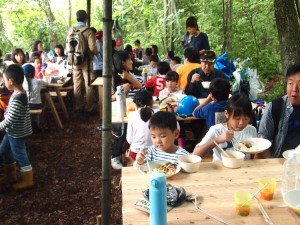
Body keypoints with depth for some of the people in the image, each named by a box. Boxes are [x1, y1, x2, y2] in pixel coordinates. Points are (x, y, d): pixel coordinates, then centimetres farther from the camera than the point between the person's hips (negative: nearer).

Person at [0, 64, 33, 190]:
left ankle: (27, 180, 23)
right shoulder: (18, 93, 3)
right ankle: (11, 175, 40)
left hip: (17, 133, -10)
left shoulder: (17, 99, -29)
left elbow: (11, 119, -27)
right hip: (12, 131, 10)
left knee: (20, 155, 5)